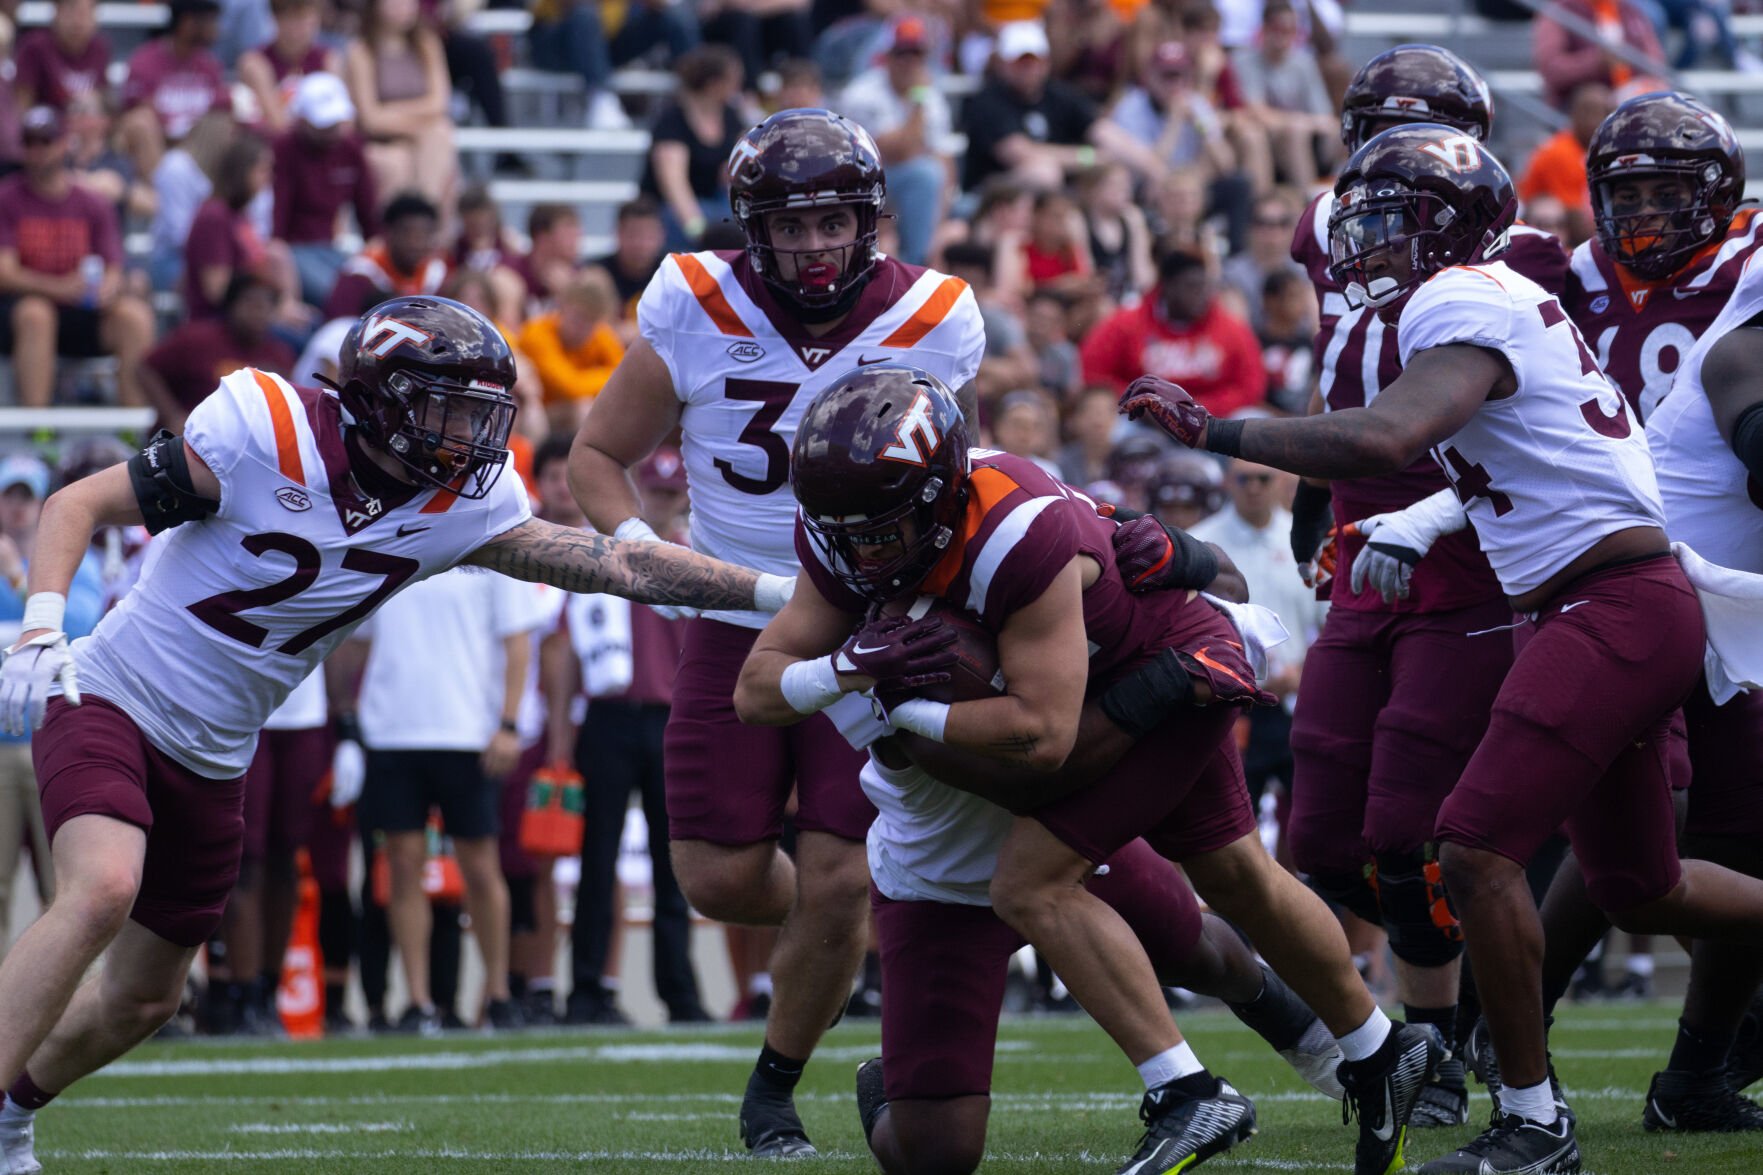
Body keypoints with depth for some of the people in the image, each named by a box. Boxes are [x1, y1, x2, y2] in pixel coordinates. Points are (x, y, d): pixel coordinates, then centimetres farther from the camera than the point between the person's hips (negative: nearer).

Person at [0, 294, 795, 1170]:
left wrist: (778, 593, -7)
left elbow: (617, 564, -3)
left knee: (144, 1000, 11)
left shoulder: (457, 510, -5)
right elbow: (78, 505, -15)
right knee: (103, 891, -31)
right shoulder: (264, 439, -20)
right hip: (111, 702, -6)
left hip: (209, 760, 6)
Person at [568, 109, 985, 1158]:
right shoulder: (699, 316, -10)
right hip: (737, 630, 1)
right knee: (721, 880, -1)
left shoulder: (931, 324, -7)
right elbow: (600, 454, 1)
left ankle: (776, 1089, 15)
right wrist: (638, 547, -16)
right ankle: (841, 933, 34)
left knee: (833, 884, -8)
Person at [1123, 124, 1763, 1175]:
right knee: (1637, 889, 19)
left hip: (1614, 610, -11)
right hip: (1635, 609, 11)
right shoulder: (1505, 300, 17)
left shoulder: (1466, 308, -14)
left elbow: (1385, 438, -30)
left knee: (1478, 847, -15)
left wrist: (1213, 432, -25)